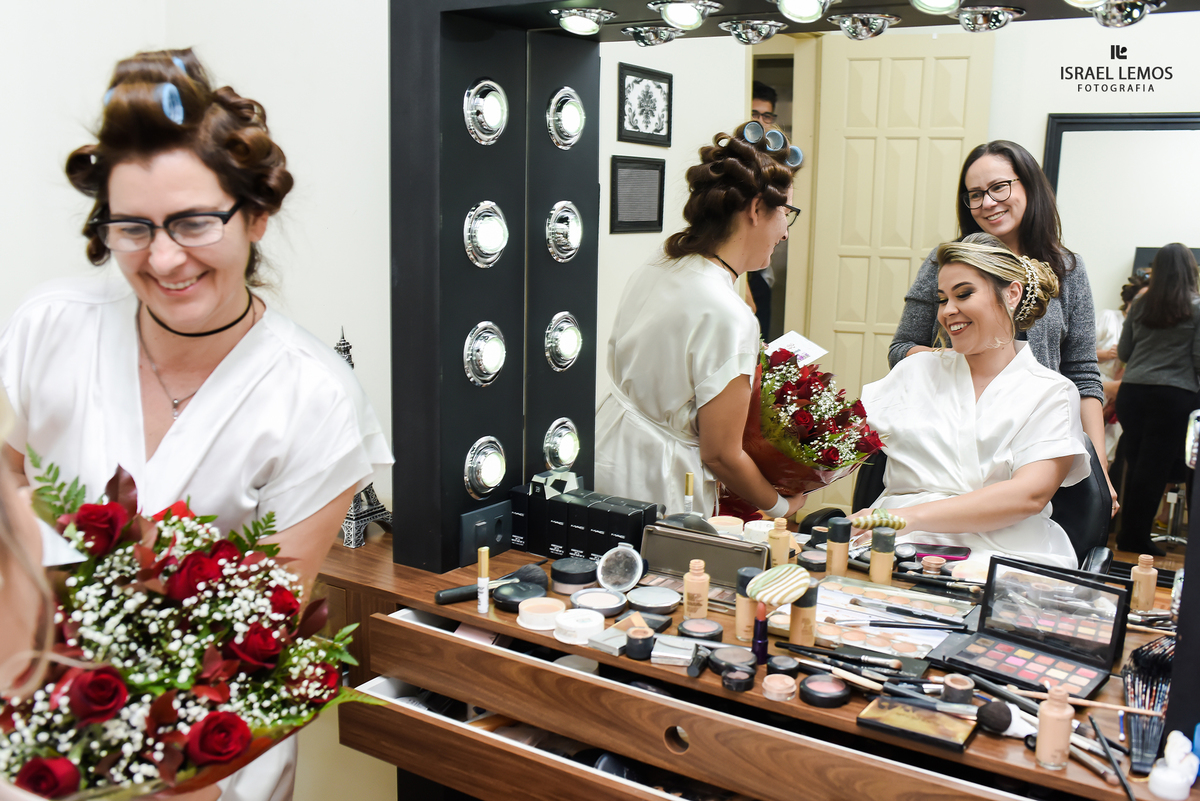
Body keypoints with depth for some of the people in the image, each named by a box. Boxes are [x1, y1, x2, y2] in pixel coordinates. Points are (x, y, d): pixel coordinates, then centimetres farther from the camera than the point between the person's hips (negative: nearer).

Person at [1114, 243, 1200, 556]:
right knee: (1156, 467, 3)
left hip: (1132, 392, 4)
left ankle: (1129, 533, 17)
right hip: (1174, 395, -3)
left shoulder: (1139, 306, 6)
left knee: (1137, 463, 12)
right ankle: (1135, 536, 7)